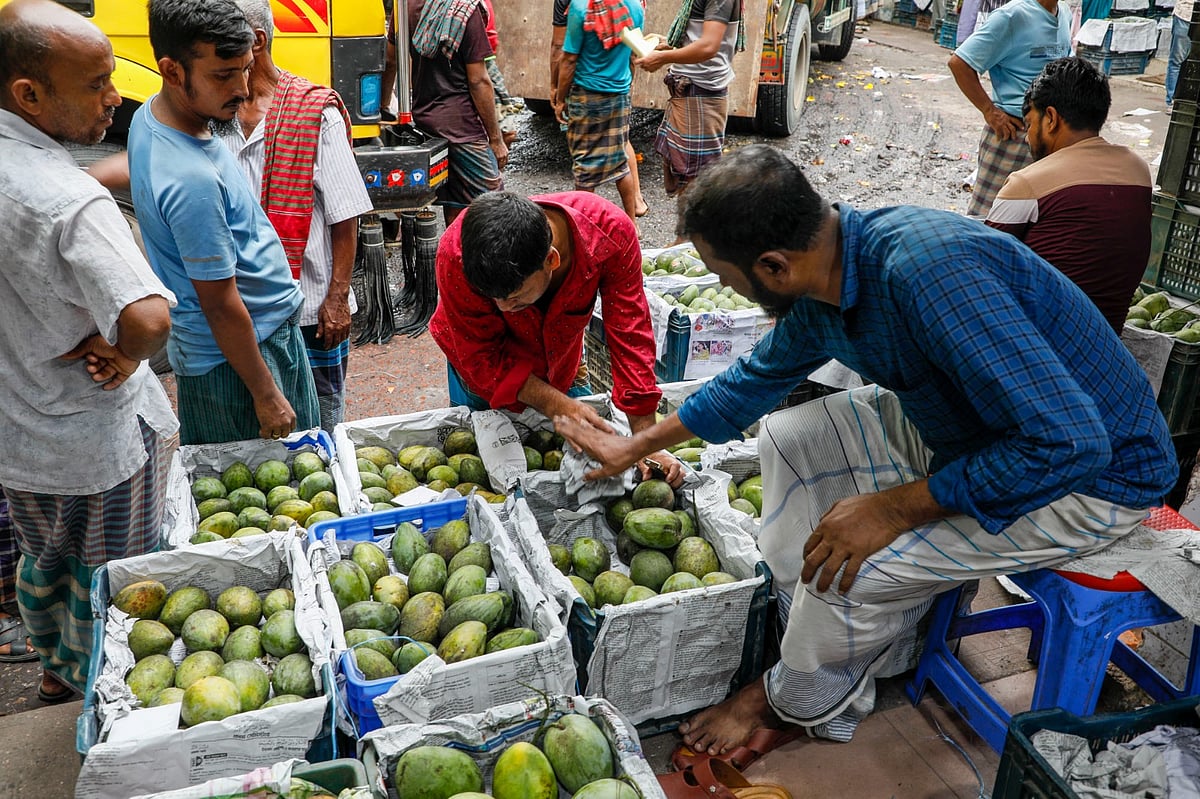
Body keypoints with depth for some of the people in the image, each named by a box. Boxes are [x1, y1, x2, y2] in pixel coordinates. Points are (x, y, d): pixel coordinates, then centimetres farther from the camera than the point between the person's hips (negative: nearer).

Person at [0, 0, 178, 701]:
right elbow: (149, 318, -47)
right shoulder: (73, 203, -33)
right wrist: (125, 359, -25)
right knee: (106, 585, 18)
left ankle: (56, 668, 56)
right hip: (97, 445, -8)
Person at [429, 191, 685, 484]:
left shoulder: (611, 232, -39)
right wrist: (554, 403, -44)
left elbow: (631, 337, -32)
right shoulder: (456, 254, -41)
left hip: (562, 358, 2)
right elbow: (481, 358, -31)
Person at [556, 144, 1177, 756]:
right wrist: (636, 446, 20)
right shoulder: (821, 288, -7)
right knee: (789, 437, 5)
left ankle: (791, 704, 12)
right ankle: (825, 639, 9)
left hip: (1088, 471, -9)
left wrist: (892, 507, -28)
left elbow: (1069, 444, -35)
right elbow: (756, 379, 13)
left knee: (847, 567, -20)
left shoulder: (928, 272, -36)